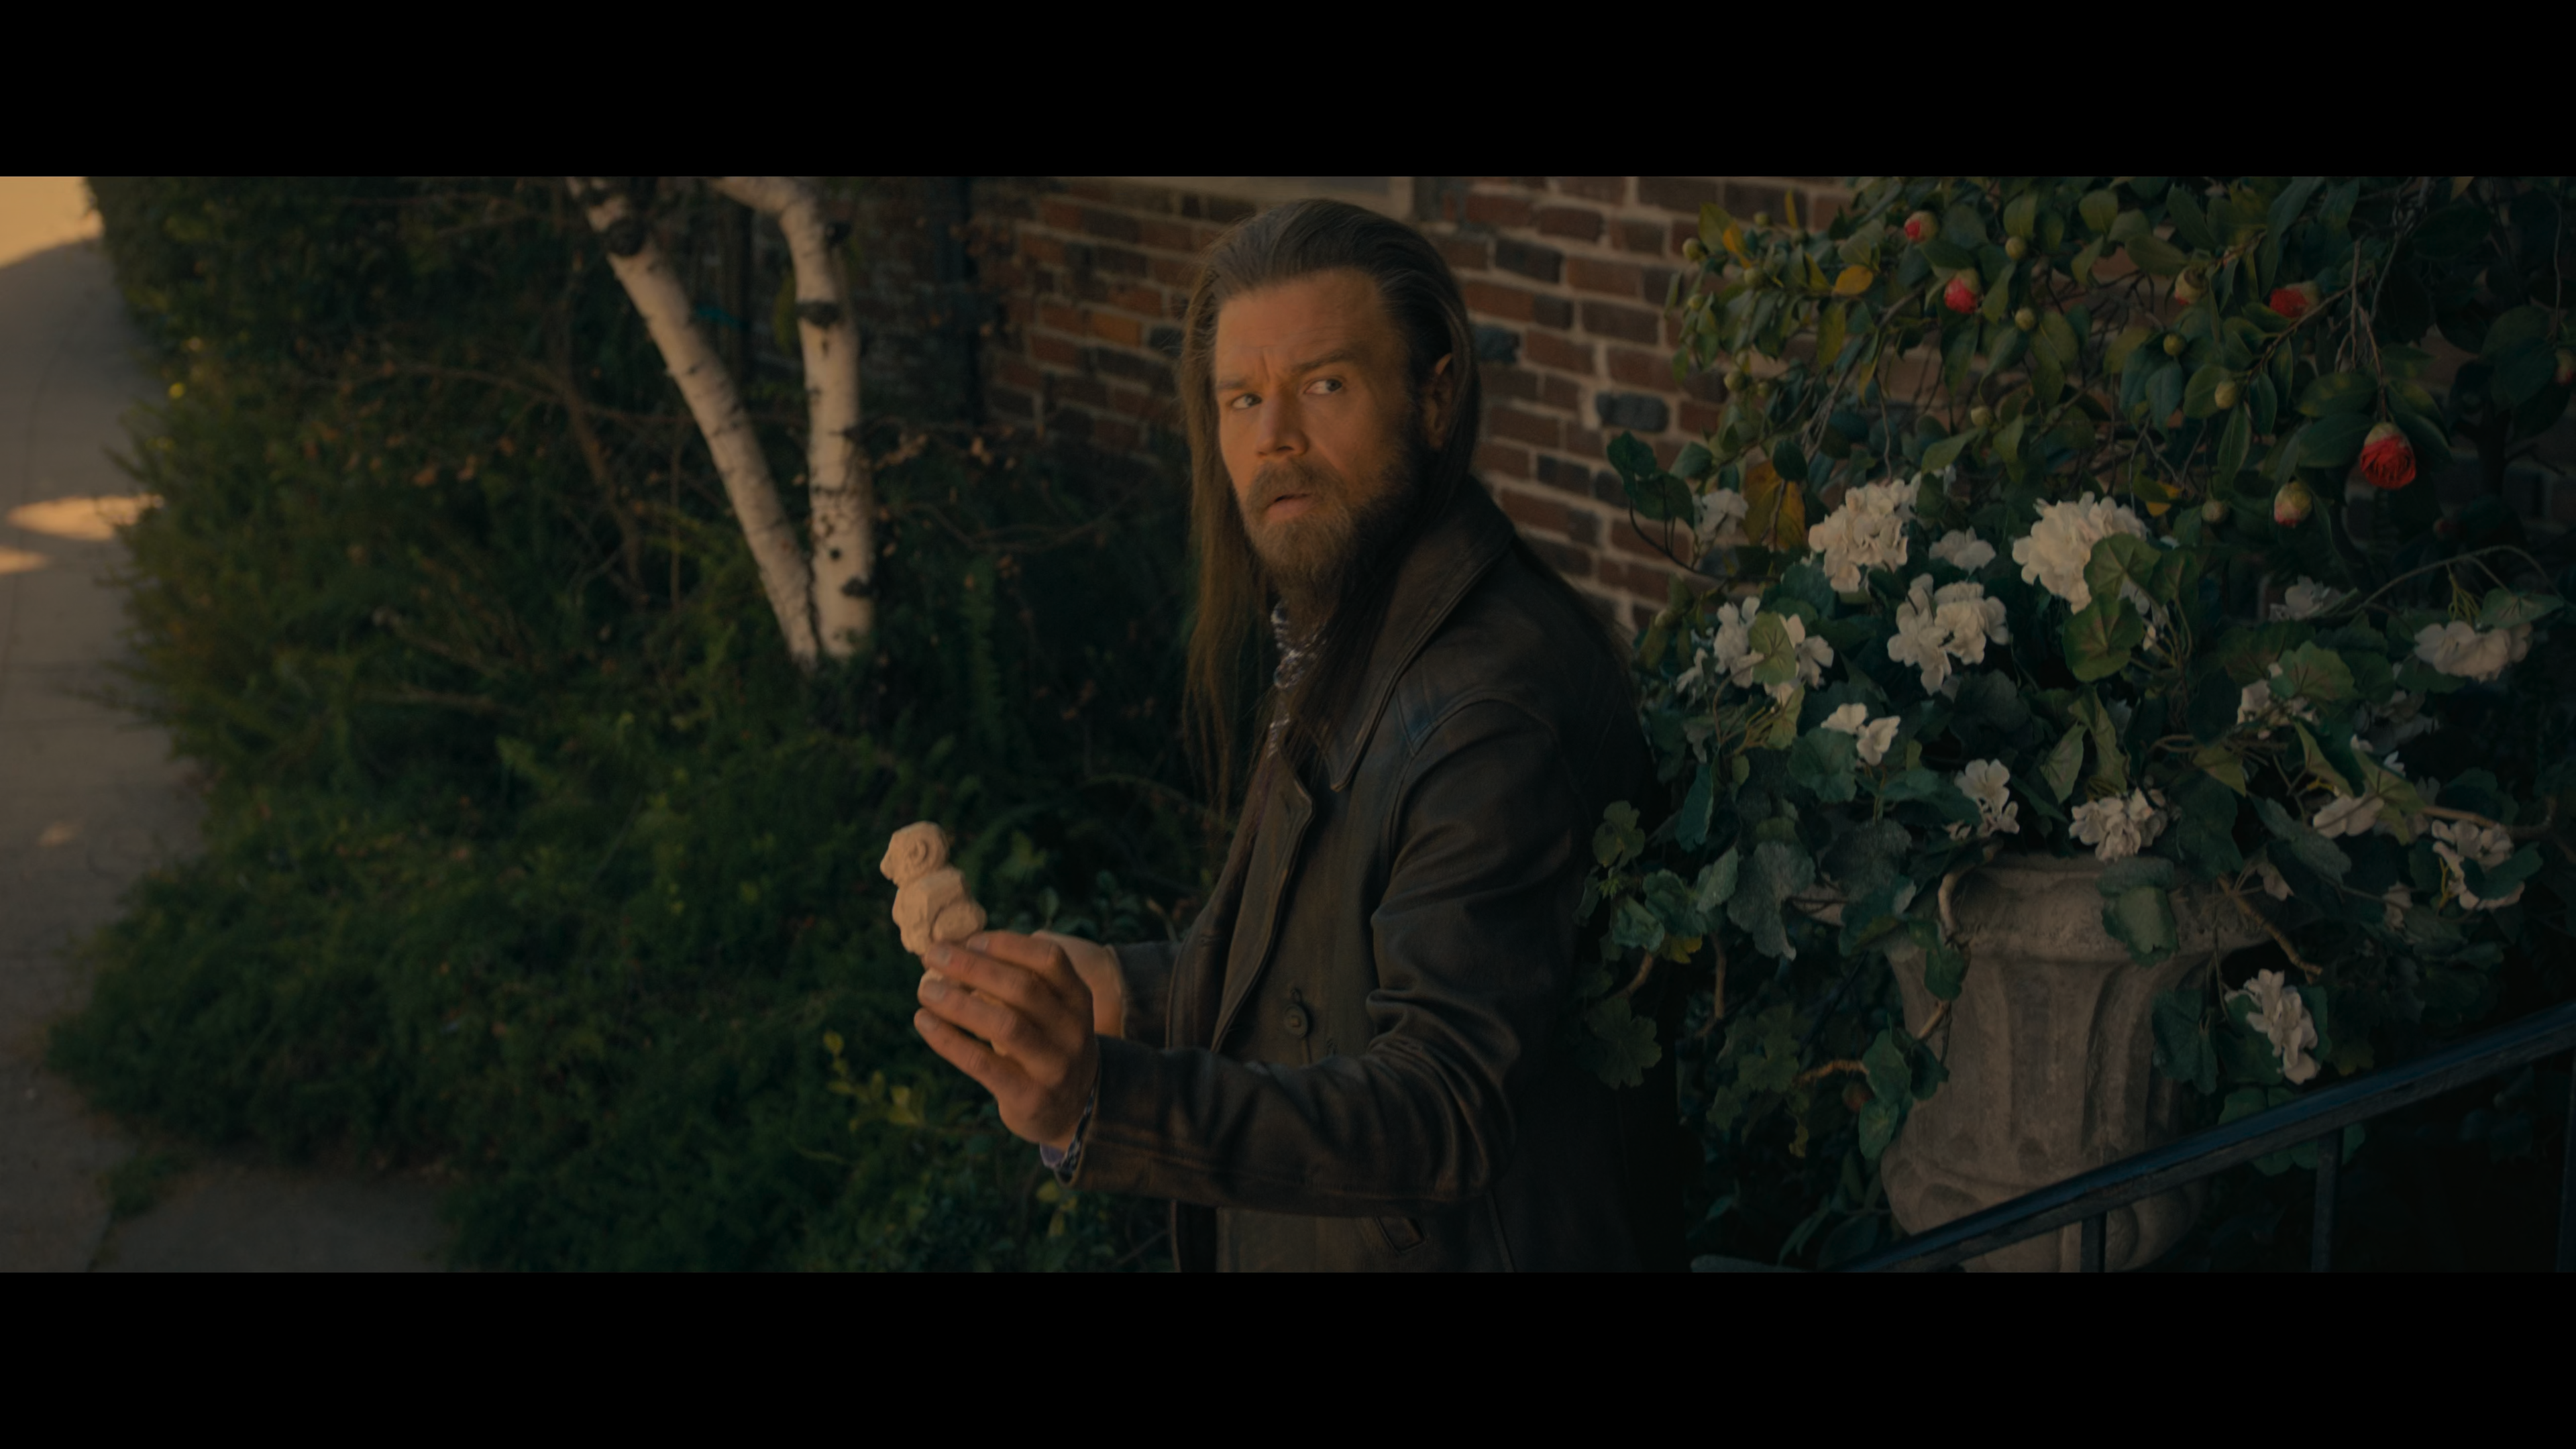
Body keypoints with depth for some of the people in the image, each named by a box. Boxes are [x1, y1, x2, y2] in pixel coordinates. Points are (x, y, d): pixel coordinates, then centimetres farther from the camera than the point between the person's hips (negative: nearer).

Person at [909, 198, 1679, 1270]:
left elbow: (1448, 1115, -34)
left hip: (1465, 1248, -9)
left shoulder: (1502, 708, -28)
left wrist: (1103, 1101, -45)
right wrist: (1133, 993, 16)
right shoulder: (1349, 640, 4)